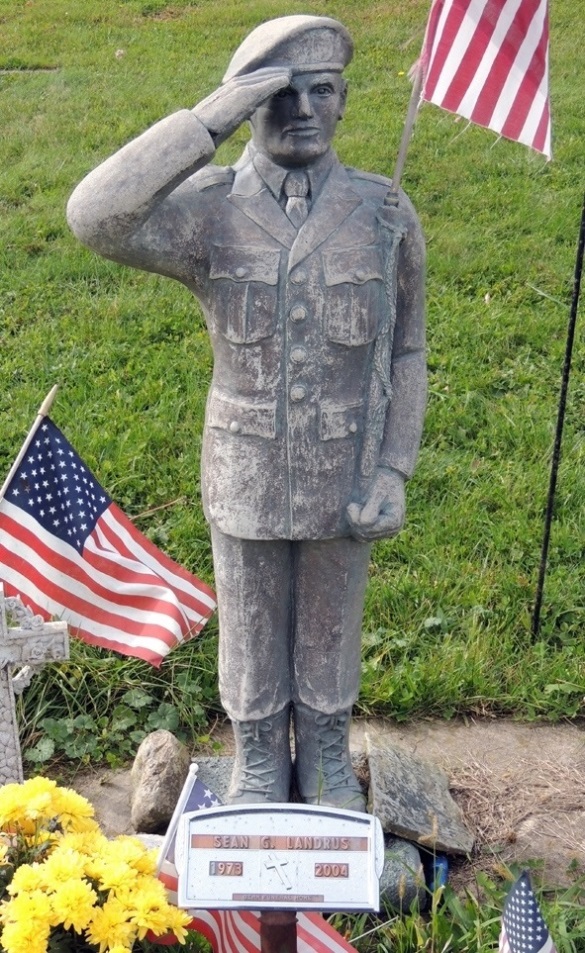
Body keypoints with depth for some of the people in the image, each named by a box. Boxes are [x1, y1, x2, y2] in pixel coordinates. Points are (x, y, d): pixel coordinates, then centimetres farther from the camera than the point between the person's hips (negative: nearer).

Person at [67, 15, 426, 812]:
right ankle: (259, 770, 41)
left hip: (343, 483, 1)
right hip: (245, 483, 0)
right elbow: (95, 218, -31)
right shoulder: (210, 209, -12)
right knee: (251, 637, 17)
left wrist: (393, 471, -7)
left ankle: (328, 767, 43)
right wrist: (209, 120, -32)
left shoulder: (386, 214, -7)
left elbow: (405, 354, 0)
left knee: (330, 636, 19)